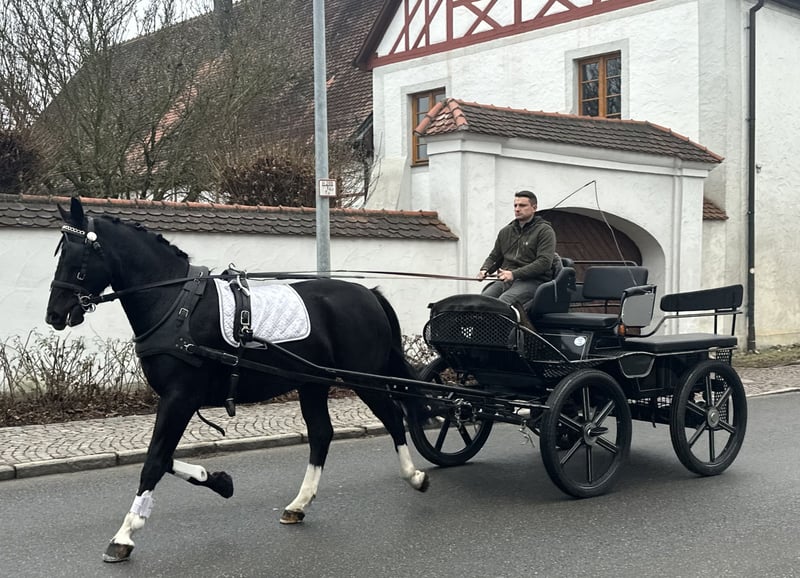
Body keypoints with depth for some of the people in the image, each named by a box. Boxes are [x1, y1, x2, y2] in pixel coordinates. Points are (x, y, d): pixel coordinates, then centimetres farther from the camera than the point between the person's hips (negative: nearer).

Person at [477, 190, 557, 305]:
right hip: (504, 280, 5)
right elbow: (494, 257, 30)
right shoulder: (506, 231, 23)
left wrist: (514, 274, -18)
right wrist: (485, 270, 5)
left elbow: (545, 262, -9)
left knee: (503, 301, -35)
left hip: (532, 280, -5)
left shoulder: (544, 231, 3)